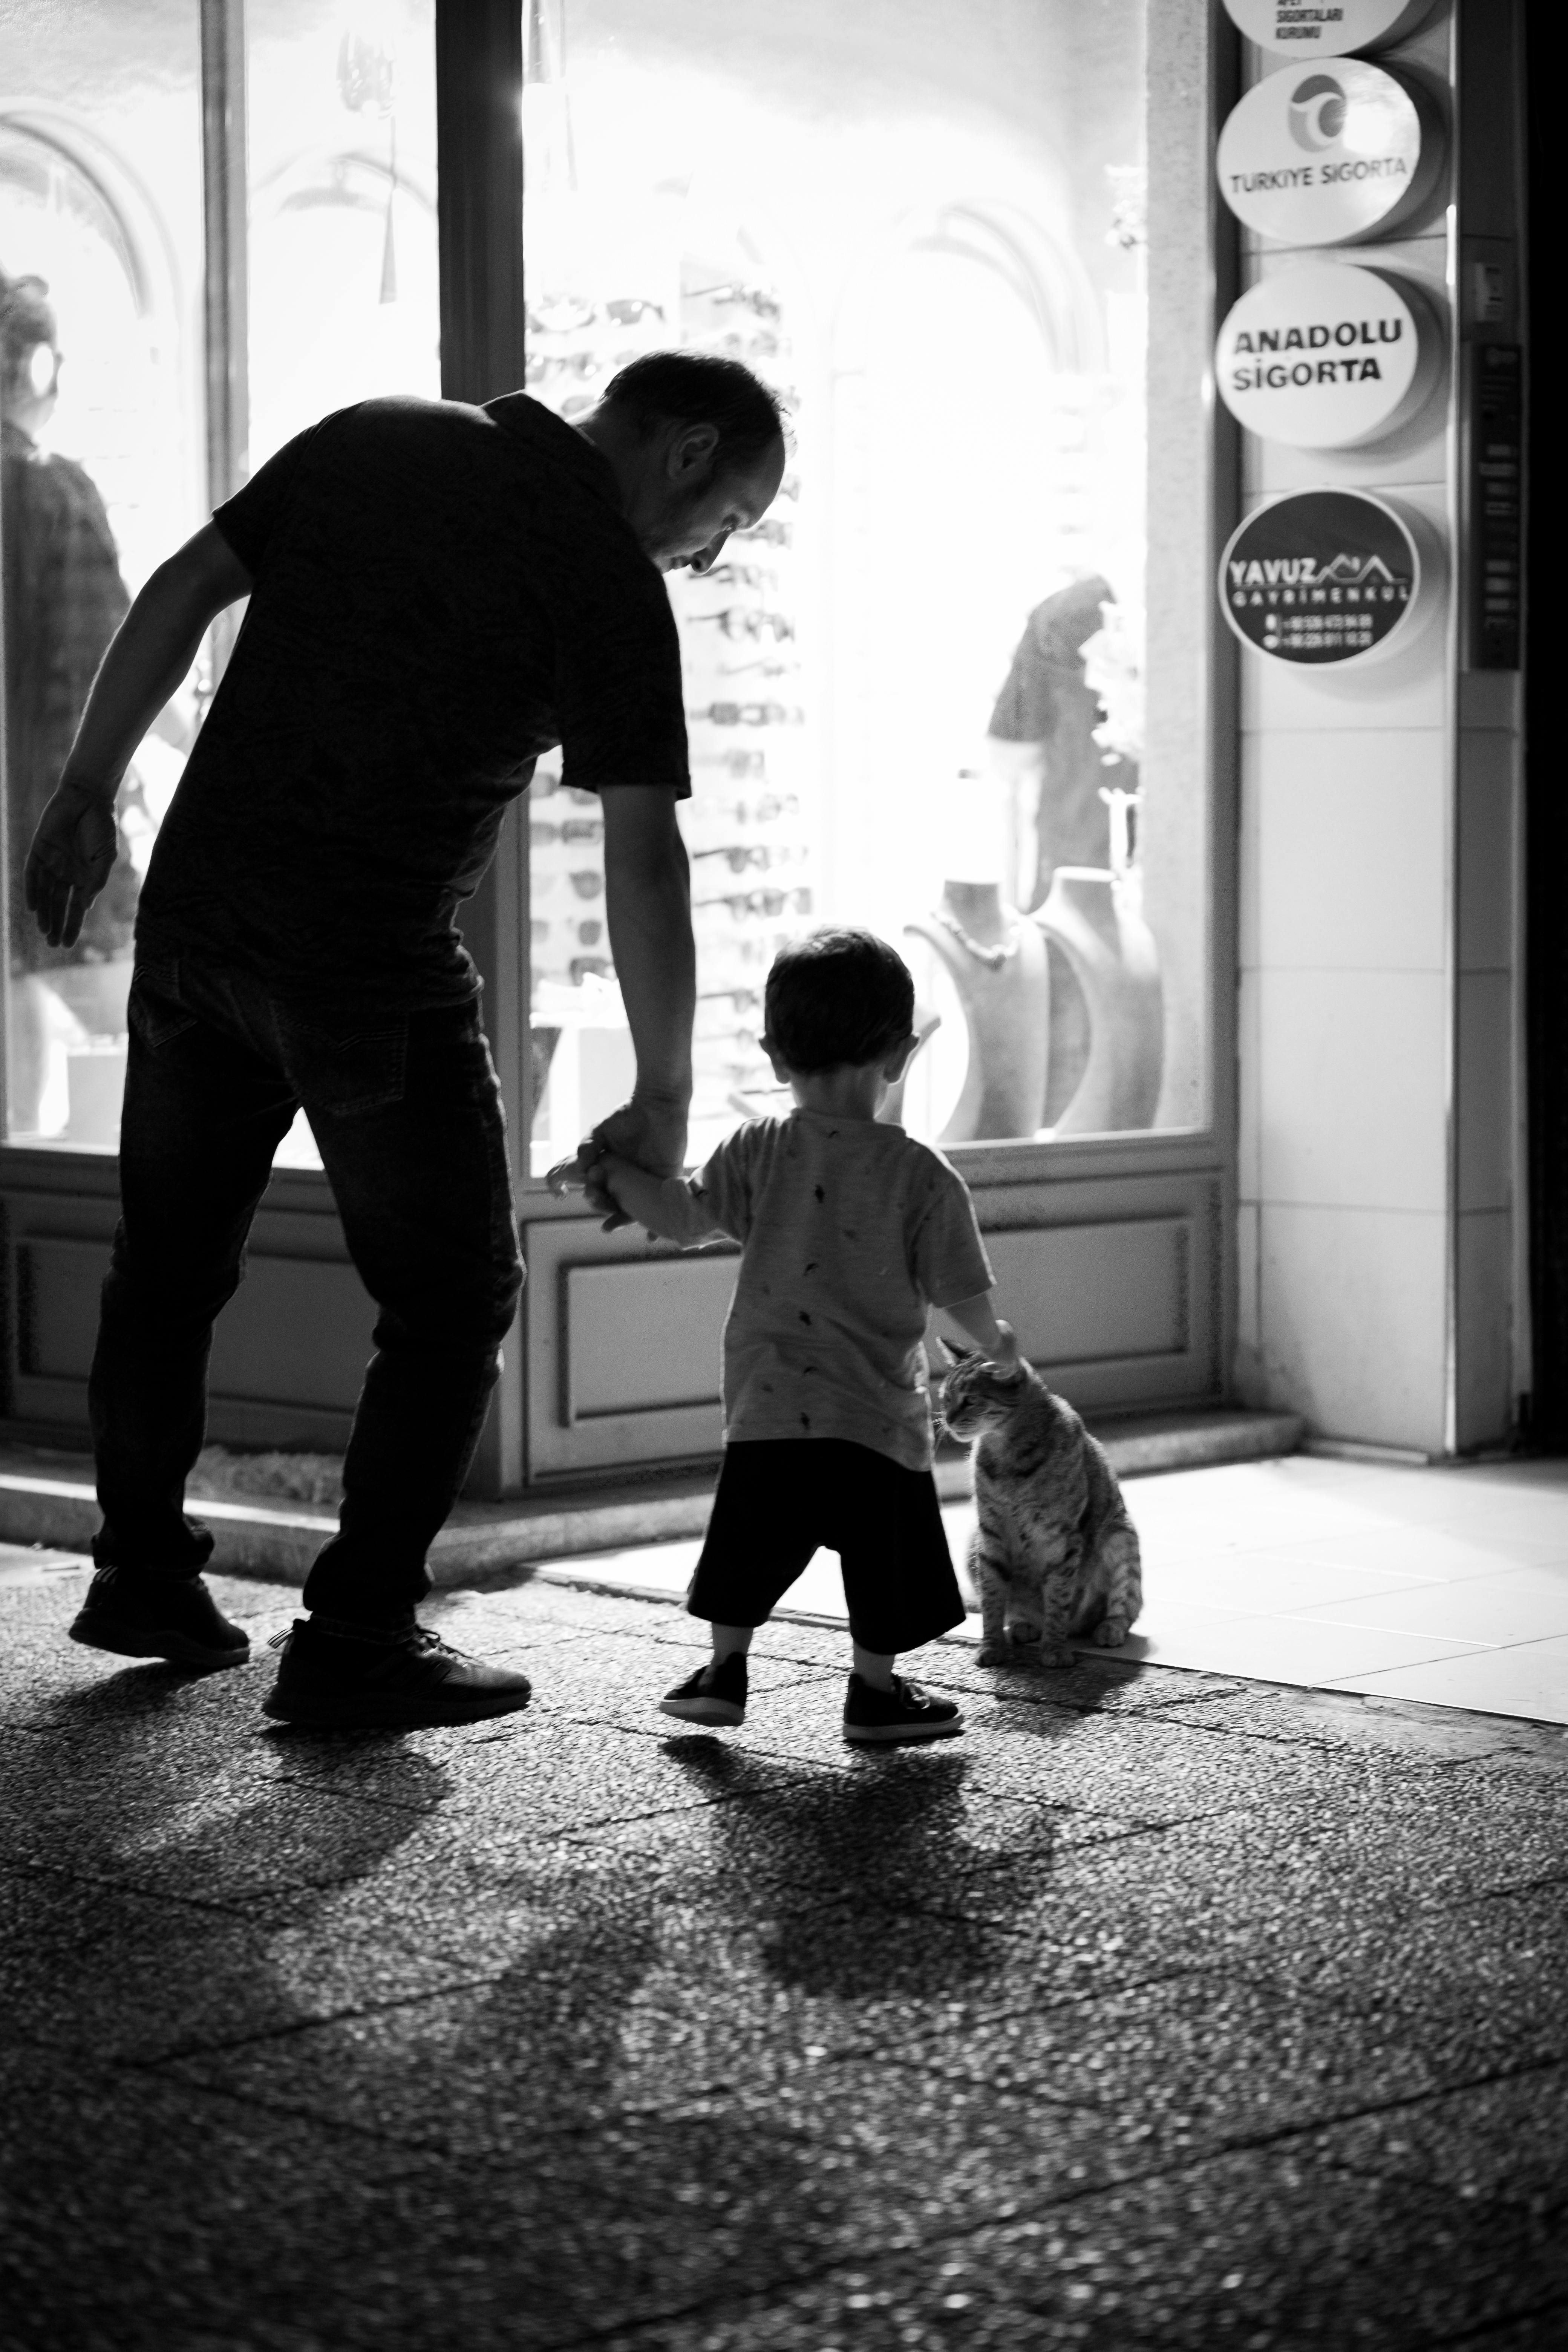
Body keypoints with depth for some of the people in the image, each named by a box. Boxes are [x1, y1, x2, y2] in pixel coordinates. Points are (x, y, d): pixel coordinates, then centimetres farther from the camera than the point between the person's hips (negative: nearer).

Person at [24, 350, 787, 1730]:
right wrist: (662, 1102, -6)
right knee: (454, 1299, 7)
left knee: (169, 1264, 19)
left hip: (197, 908, 6)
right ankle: (356, 1639, 6)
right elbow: (641, 855, -12)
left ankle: (144, 1572, 32)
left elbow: (181, 594, 8)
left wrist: (89, 792, 14)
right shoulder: (609, 579, -8)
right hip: (373, 968, -6)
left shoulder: (372, 437, 9)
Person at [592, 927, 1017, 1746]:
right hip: (880, 1414, -2)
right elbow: (961, 1293, -5)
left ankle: (725, 1670, 21)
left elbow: (685, 1217, -7)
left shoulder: (758, 1152, -2)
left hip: (767, 1408, 2)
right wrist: (995, 1344, 15)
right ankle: (875, 1691, 16)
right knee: (886, 1555, 10)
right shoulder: (922, 1174, -8)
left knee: (750, 1543, 16)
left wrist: (614, 1171, 7)